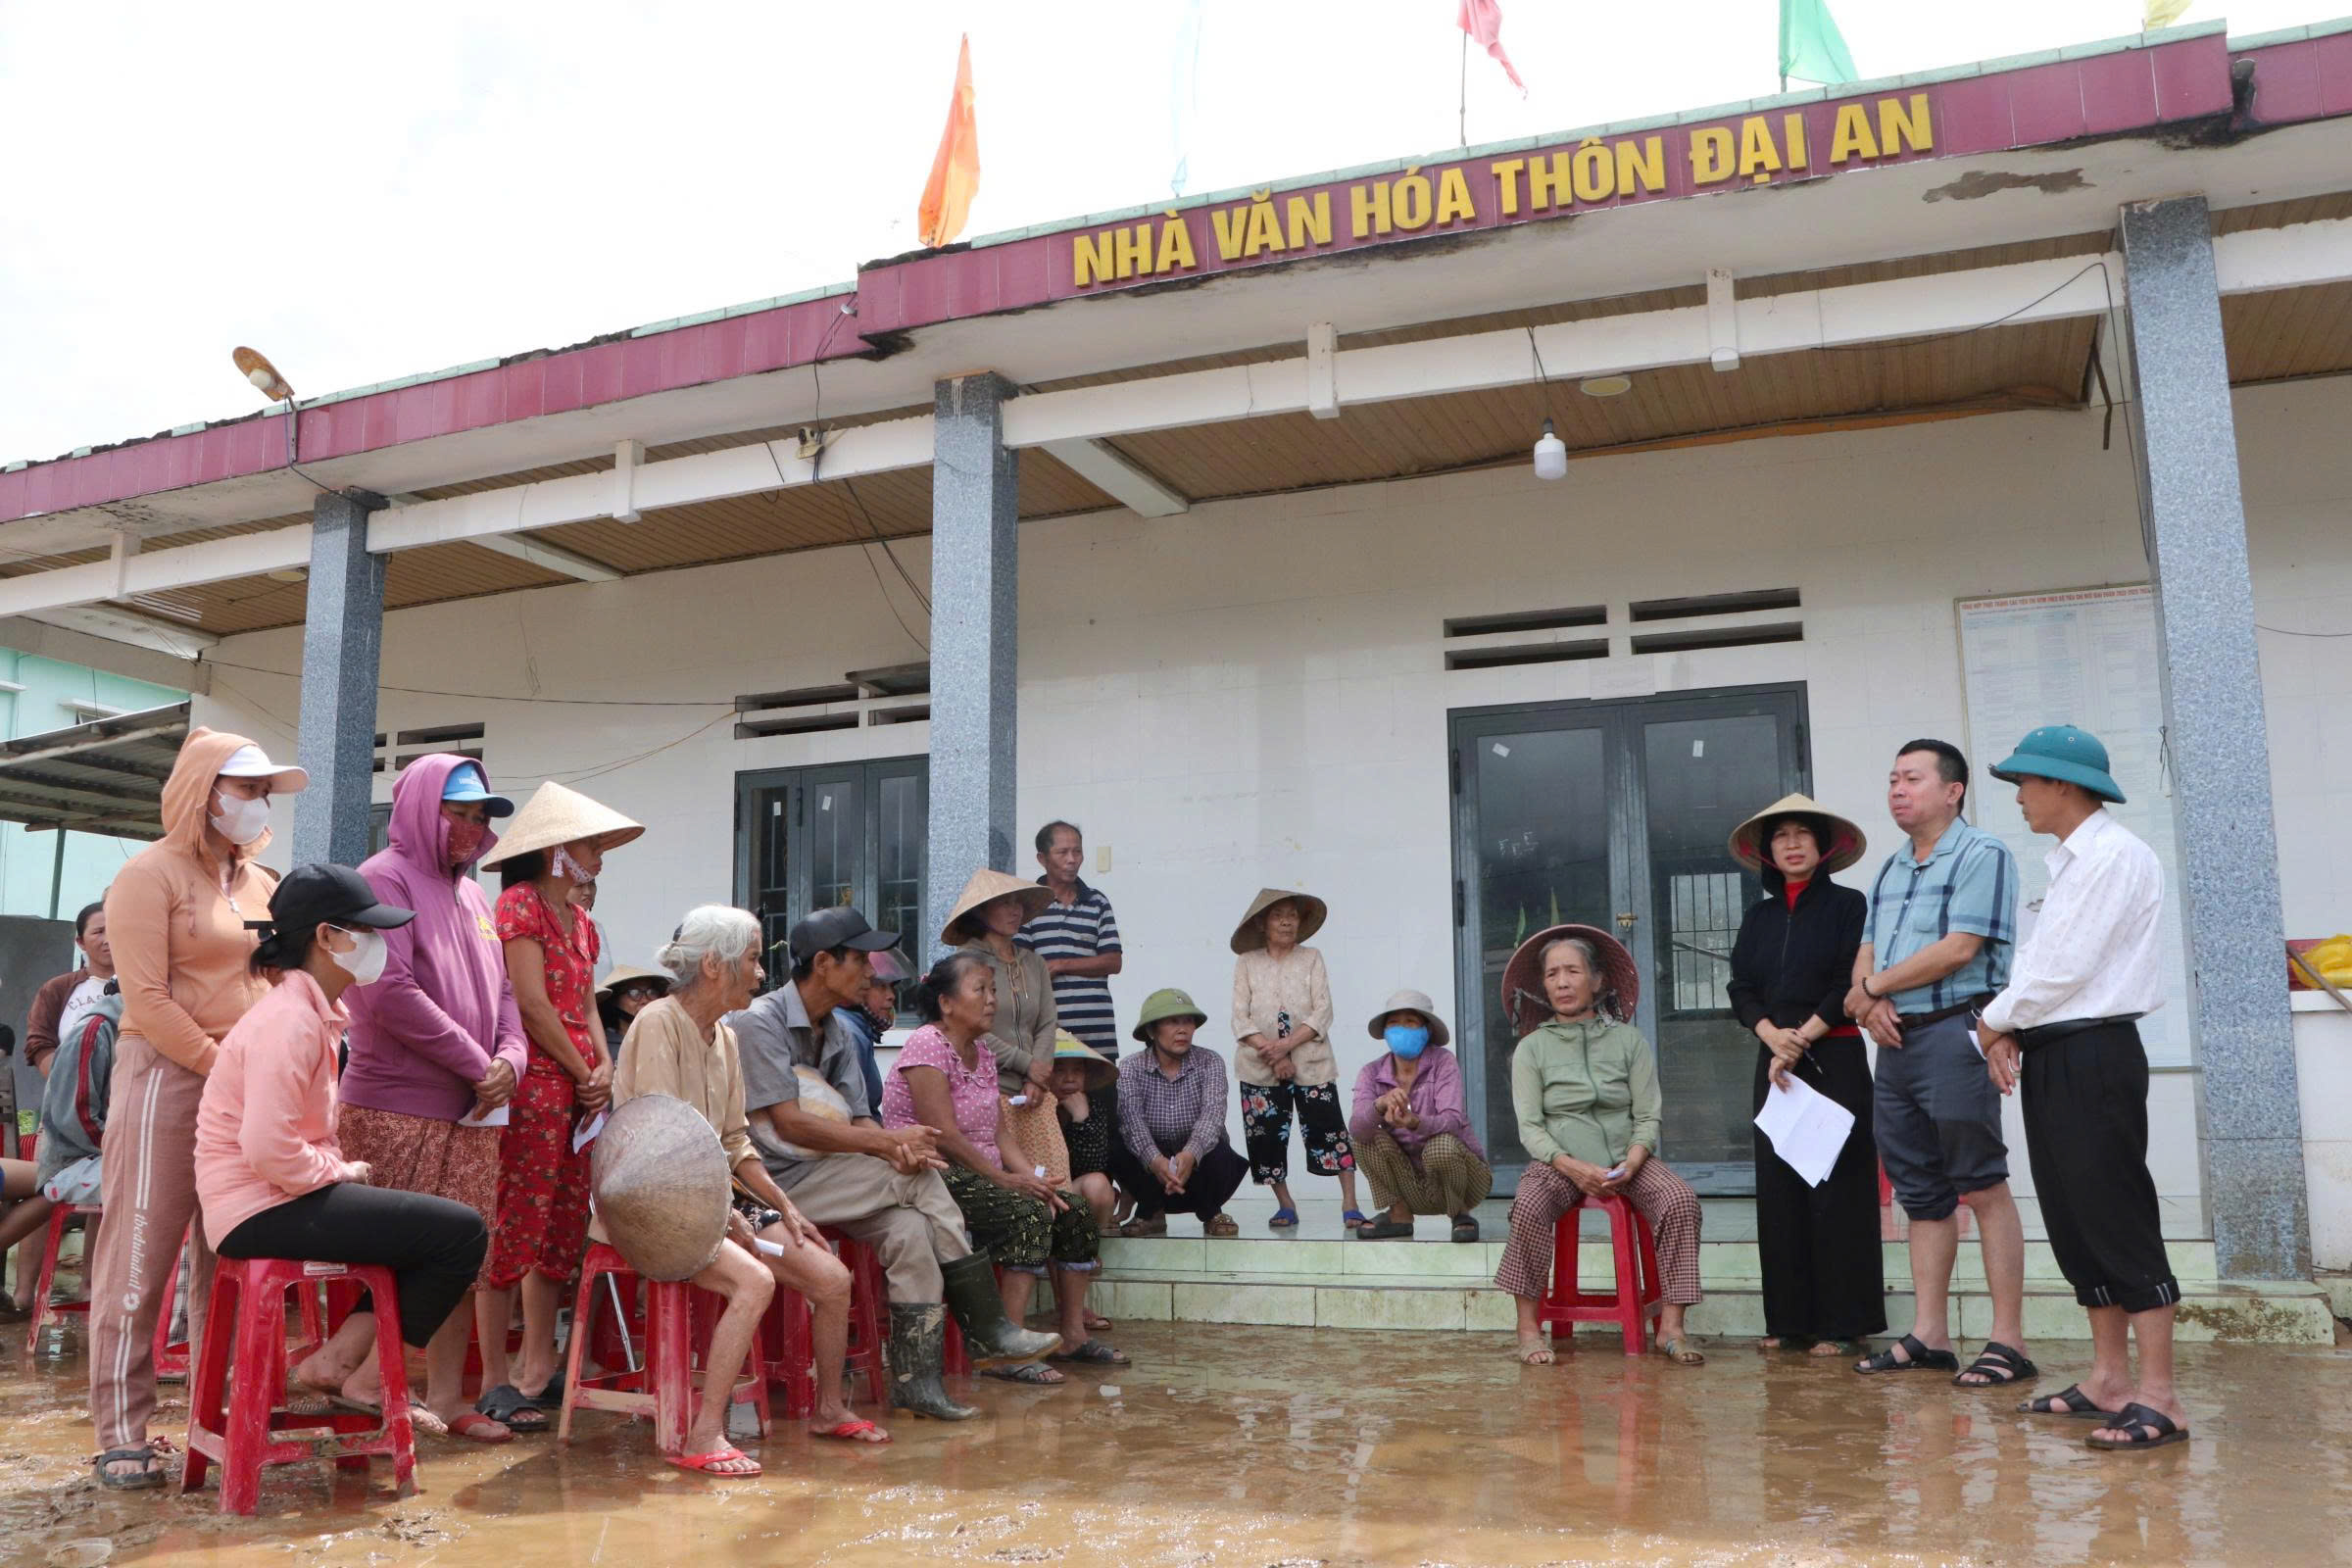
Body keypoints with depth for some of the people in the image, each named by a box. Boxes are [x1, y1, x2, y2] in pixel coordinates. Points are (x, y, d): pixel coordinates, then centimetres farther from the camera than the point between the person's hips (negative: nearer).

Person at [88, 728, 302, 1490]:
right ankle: (122, 1434, 4)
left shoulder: (261, 884, 14)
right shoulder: (151, 874, -5)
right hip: (165, 1078, -6)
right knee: (140, 1255, -2)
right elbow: (147, 997, -12)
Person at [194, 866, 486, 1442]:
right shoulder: (290, 1021, -19)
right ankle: (358, 1377, -1)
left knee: (441, 1222, 19)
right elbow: (269, 1150, -28)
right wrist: (340, 1171, -13)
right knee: (462, 1231, -15)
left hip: (279, 1197, 11)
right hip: (260, 1210, -11)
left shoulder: (312, 1012, 15)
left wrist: (342, 1168, 6)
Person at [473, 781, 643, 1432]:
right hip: (534, 1083, -9)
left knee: (562, 1227, 10)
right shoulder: (520, 903, -6)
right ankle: (495, 1379, -1)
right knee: (516, 1226, -7)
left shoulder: (579, 919, 20)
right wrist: (583, 1074, -7)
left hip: (579, 1087, 9)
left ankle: (538, 1370, 18)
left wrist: (604, 1066, 1)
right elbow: (532, 1004, -13)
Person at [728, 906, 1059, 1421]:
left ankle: (916, 1379, -18)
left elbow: (858, 1120, 8)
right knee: (919, 1179, -20)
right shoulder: (759, 1021, -11)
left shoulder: (839, 1032, 15)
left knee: (909, 1228, -21)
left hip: (824, 1181, 8)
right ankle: (986, 1329, -12)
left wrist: (895, 1147, -17)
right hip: (776, 1183, -8)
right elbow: (788, 1124, -19)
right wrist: (890, 1141, -18)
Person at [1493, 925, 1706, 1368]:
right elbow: (1530, 1127, -1)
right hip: (1559, 1162, -1)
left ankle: (1671, 1327, -20)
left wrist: (1630, 1165, -15)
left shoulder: (1629, 1040, 8)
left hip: (1627, 1160, 2)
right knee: (1529, 1207, -33)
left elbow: (1648, 1117, 4)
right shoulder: (1532, 1048, 6)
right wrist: (1572, 1166, -18)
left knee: (1681, 1199, -26)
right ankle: (1528, 1326, -21)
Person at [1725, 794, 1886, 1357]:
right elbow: (1741, 989, 8)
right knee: (1778, 1189, 4)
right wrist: (1774, 1037, -10)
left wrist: (1803, 1038, -12)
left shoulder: (1847, 905, 1)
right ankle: (1789, 1320, 9)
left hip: (1835, 1058, -5)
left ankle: (1839, 1322, 1)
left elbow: (1850, 985, -8)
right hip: (1773, 1061, 5)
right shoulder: (1758, 917, 14)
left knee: (1836, 1189, -4)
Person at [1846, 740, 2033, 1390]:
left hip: (1954, 1033, -8)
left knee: (1983, 1189, -5)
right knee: (1922, 1194, 11)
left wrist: (1873, 986, -6)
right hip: (1896, 1040, 8)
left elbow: (1958, 948, -15)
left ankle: (2008, 1341, 0)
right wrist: (1870, 1000, -4)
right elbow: (1866, 952, 18)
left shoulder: (1981, 854, -5)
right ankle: (1928, 1336, 16)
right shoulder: (1891, 868, 20)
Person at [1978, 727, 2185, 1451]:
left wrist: (1997, 1020, -5)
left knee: (2117, 1219, -7)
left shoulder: (2115, 855, -12)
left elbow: (2067, 967, -17)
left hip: (2093, 1056, -10)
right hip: (2050, 1058, 10)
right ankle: (2109, 1379, 20)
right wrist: (2009, 1032, 1)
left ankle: (2159, 1397, -2)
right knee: (2073, 1223, 12)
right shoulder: (2068, 863, 18)